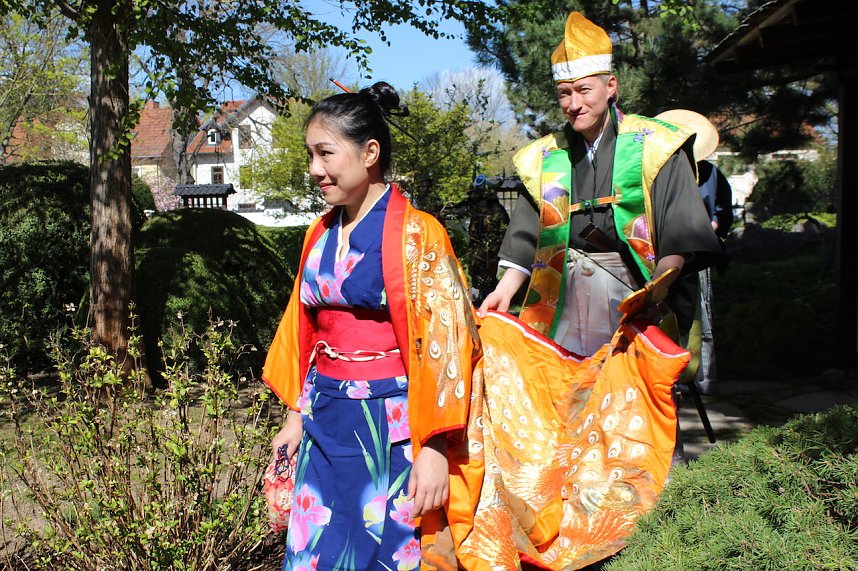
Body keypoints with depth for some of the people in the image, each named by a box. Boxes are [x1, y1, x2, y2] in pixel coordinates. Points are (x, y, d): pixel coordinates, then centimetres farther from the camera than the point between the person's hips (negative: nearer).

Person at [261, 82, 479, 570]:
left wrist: (434, 449, -17)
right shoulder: (320, 235, 8)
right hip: (325, 422, 6)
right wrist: (297, 413, 15)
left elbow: (442, 344, -14)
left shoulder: (417, 234, -12)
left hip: (391, 426, -6)